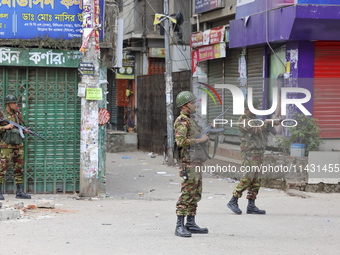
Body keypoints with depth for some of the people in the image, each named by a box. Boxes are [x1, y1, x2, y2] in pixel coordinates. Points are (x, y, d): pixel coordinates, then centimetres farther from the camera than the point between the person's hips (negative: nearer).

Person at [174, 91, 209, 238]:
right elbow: (181, 141, -25)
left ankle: (191, 224, 15)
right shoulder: (182, 121, -12)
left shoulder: (191, 120, 19)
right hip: (188, 163, -10)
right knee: (187, 194, -12)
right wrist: (200, 140, -17)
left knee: (196, 194, 11)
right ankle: (180, 226, -12)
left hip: (196, 162, 10)